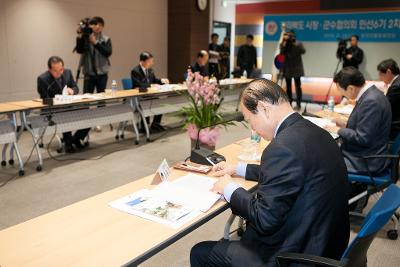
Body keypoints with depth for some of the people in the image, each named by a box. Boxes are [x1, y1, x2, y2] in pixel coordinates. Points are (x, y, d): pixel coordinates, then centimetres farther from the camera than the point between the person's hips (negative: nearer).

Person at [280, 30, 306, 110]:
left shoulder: (298, 43, 1)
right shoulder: (284, 44, 5)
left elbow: (303, 51, -15)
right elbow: (282, 52, -13)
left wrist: (296, 45, -24)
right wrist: (284, 42, -18)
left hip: (296, 68, -2)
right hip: (287, 68, 2)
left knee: (298, 86, -7)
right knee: (288, 86, 7)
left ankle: (298, 104, -6)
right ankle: (289, 103, 15)